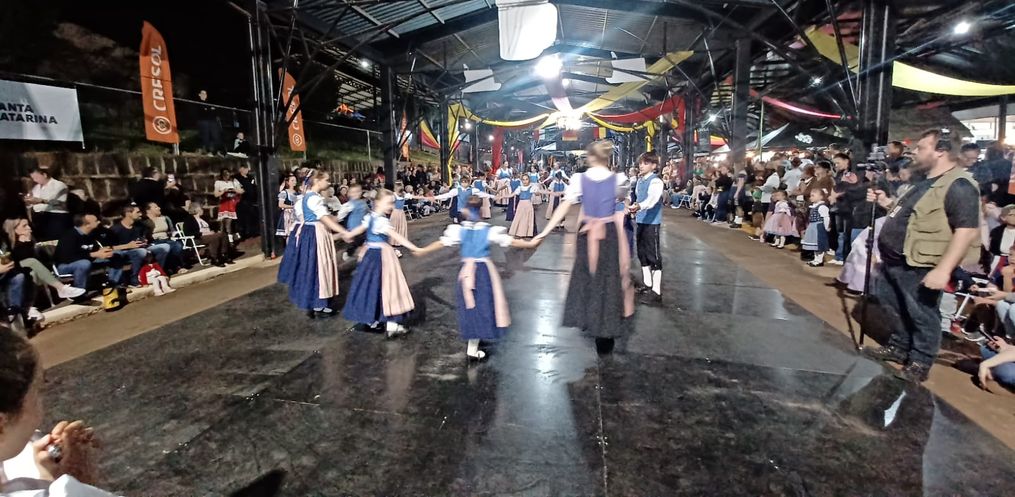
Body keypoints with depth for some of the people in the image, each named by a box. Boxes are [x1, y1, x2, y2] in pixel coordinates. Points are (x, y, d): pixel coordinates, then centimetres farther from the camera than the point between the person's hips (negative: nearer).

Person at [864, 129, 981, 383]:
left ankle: (920, 362, 18)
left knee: (922, 316, 4)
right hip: (894, 260, 10)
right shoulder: (924, 181, 14)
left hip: (919, 267, -10)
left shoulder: (959, 186, -18)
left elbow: (967, 229, -25)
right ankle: (898, 347, 37)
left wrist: (943, 269, -30)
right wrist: (887, 202, 12)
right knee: (895, 308, 21)